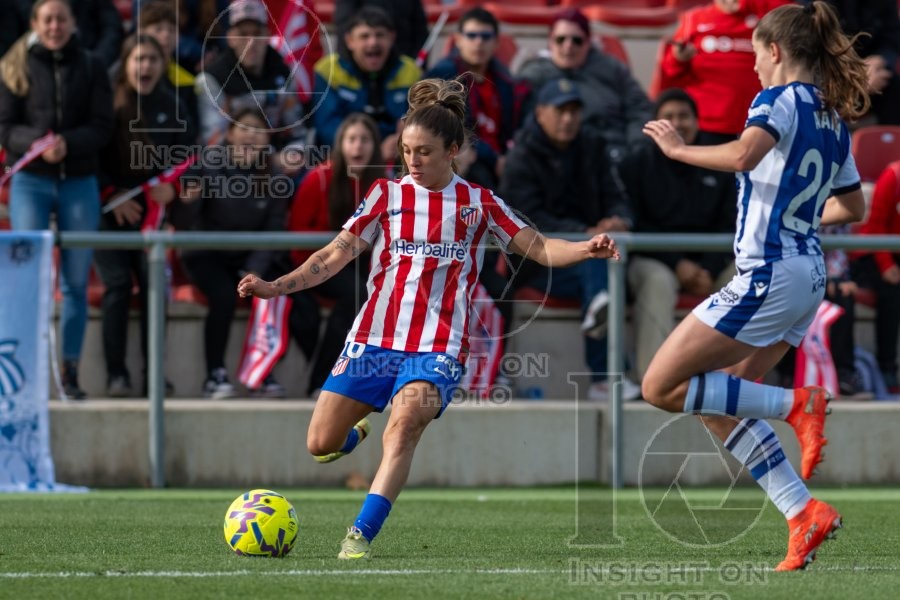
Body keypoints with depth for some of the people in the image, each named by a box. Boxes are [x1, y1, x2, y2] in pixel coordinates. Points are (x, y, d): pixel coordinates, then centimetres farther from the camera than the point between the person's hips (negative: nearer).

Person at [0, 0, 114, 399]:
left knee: (76, 282, 3)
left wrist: (67, 143, -19)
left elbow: (101, 127, -1)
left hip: (79, 182, 1)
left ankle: (70, 372, 8)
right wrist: (37, 142, -21)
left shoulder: (91, 67, 6)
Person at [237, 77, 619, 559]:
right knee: (321, 446, 0)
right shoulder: (387, 195, 7)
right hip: (374, 338, 2)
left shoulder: (479, 203, 6)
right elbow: (336, 255, 3)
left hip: (438, 348, -2)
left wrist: (586, 249, -14)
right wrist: (277, 286, -9)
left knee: (406, 421, -30)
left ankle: (360, 536, -32)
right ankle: (358, 429, 38)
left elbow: (539, 248, 5)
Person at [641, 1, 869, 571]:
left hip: (768, 276, -9)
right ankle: (805, 514, 5)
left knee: (662, 387, -4)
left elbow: (745, 154, -29)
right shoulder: (834, 119, 16)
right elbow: (853, 207, 26)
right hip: (808, 274, 9)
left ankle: (795, 404, -9)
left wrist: (679, 149, -16)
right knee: (718, 406, 14)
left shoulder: (782, 98, -10)